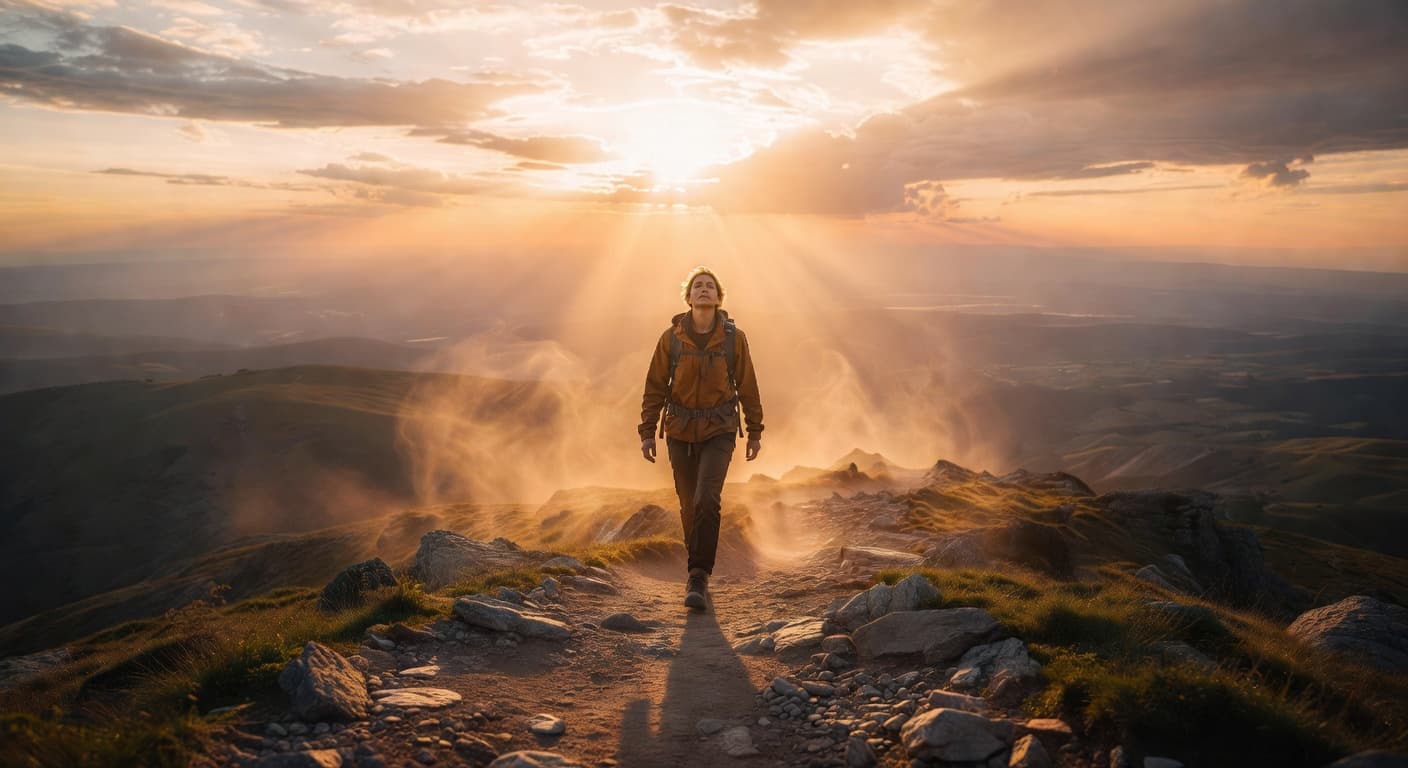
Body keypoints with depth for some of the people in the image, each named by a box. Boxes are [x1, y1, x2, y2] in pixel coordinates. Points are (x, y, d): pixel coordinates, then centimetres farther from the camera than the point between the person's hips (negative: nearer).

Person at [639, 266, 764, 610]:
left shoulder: (734, 338, -5)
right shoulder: (671, 337, -4)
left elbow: (748, 387, 2)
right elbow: (655, 387, 0)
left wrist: (755, 432, 5)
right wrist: (647, 432, -3)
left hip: (719, 430, -1)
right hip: (680, 431, 2)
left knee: (707, 499, -18)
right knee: (689, 505, 10)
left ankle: (698, 577, -10)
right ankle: (699, 573, 30)